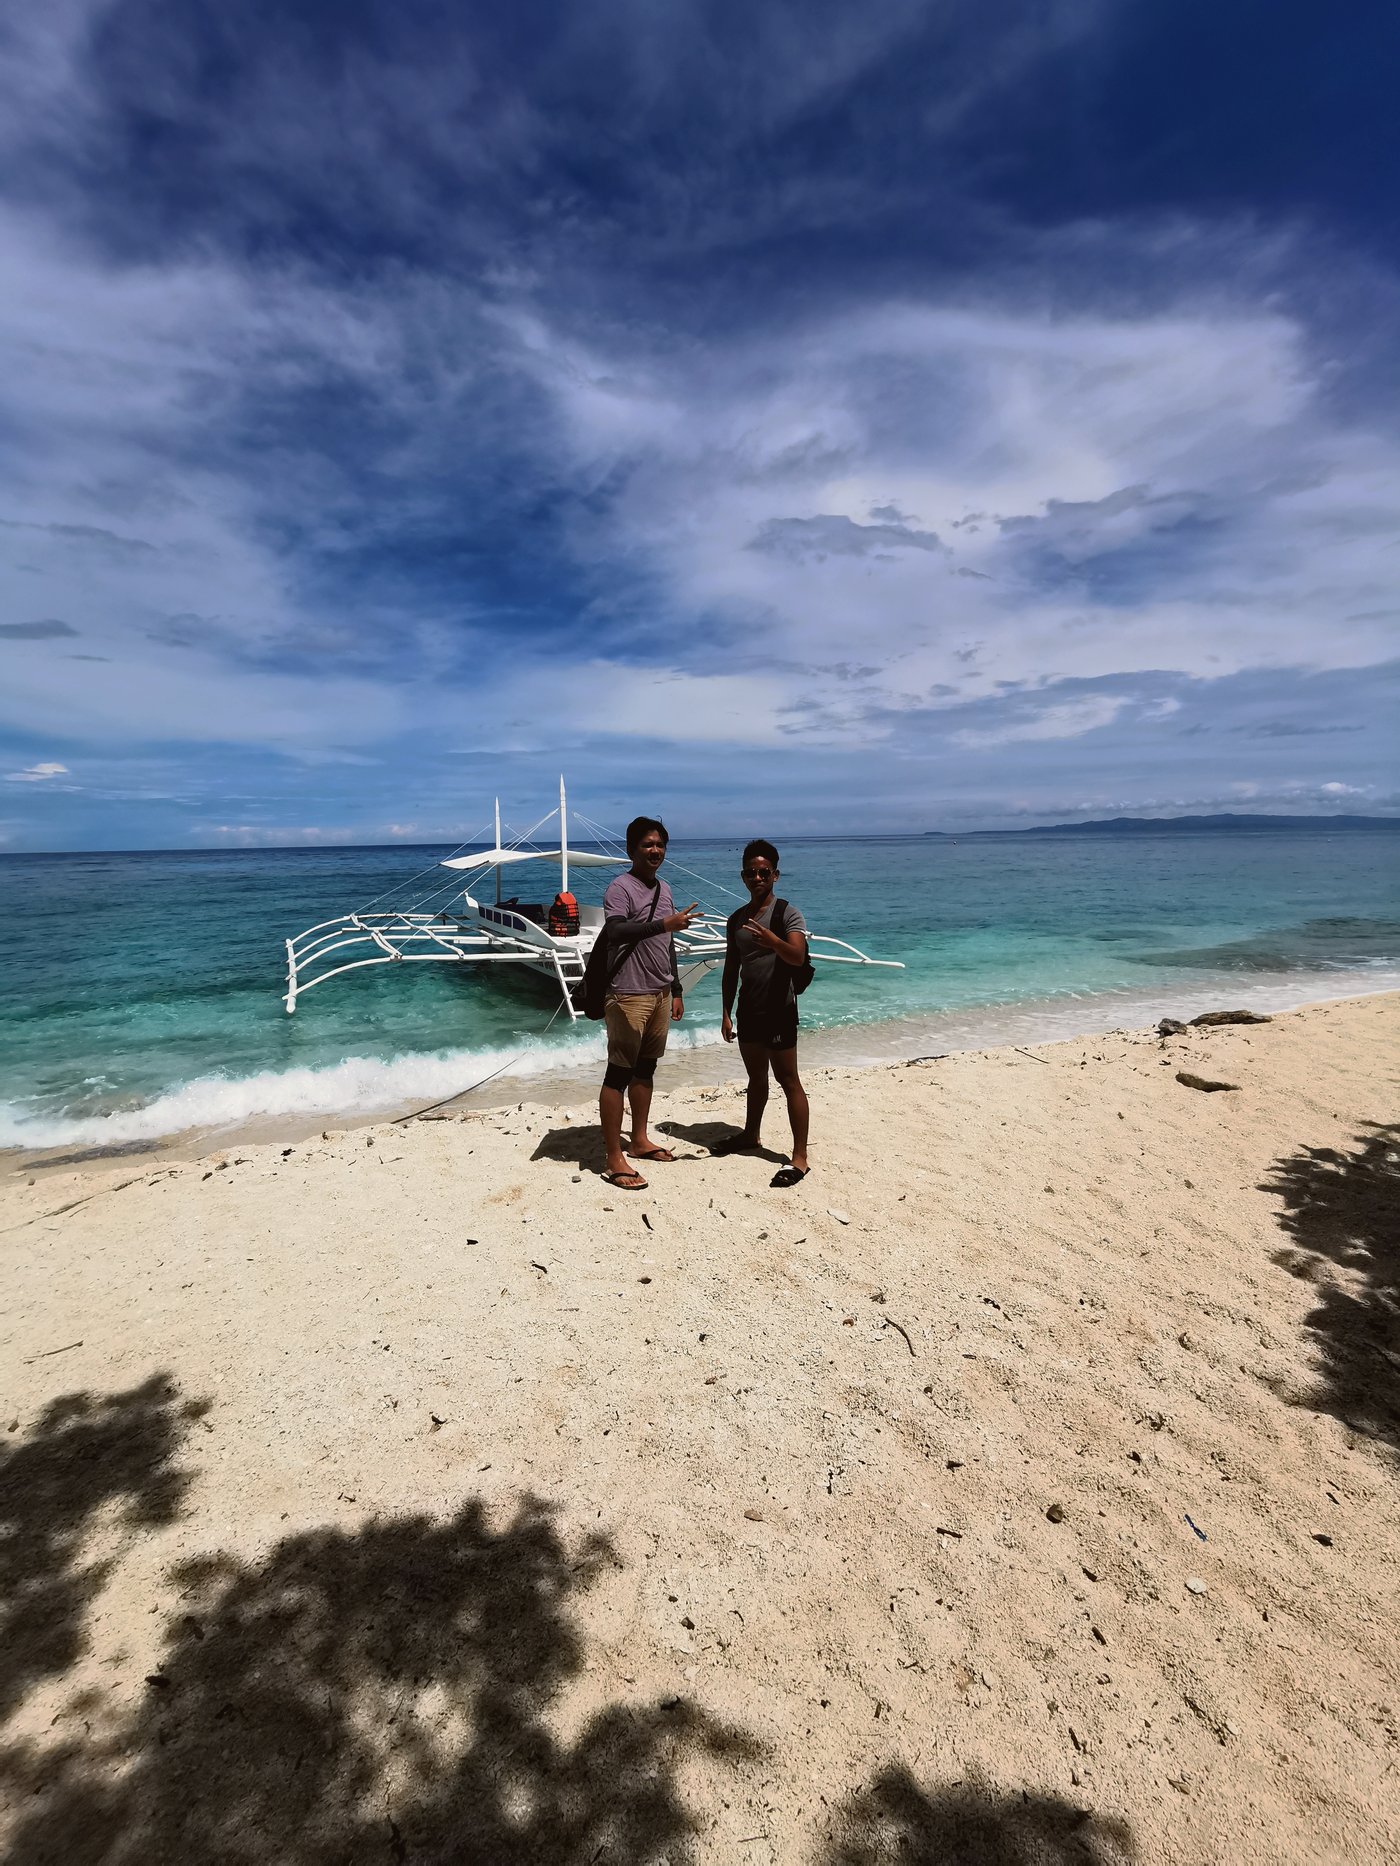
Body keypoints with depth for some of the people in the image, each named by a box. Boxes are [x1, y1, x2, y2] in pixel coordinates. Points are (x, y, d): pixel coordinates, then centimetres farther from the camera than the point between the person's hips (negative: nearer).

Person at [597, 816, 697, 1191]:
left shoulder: (663, 889, 16)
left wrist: (676, 990, 21)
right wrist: (664, 923, -36)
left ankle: (639, 1140, 29)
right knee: (619, 1074, -4)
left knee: (645, 1069, 16)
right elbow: (614, 931, -28)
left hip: (660, 994, 8)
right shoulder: (621, 888, -10)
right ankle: (614, 1160, 0)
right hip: (629, 995, -8)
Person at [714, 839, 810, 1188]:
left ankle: (800, 1158, -1)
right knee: (756, 1077, 20)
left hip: (778, 1010, -6)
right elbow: (731, 969, 13)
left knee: (788, 1080, -4)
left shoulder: (787, 913, -9)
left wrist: (772, 940, -45)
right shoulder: (736, 919, 10)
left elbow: (798, 956, -25)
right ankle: (750, 1135, 36)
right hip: (748, 1010, 6)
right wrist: (726, 1013, 9)